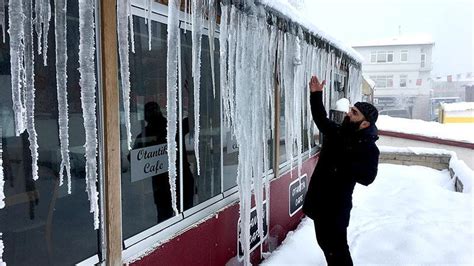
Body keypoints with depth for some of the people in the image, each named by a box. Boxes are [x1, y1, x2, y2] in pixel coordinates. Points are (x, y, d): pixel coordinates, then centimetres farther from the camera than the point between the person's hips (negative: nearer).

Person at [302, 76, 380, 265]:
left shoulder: (369, 148, -14)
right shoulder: (337, 132, 4)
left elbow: (367, 177, -23)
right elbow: (320, 118, 18)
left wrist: (343, 162, -31)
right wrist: (316, 95, 7)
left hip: (337, 205, -7)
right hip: (319, 199, 7)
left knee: (336, 246, 0)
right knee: (324, 242, 20)